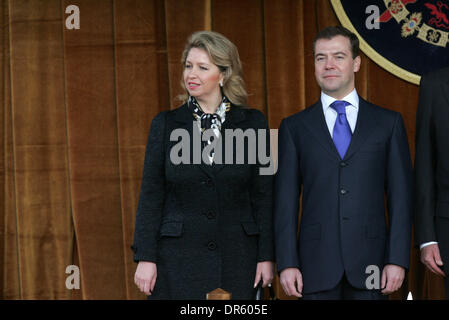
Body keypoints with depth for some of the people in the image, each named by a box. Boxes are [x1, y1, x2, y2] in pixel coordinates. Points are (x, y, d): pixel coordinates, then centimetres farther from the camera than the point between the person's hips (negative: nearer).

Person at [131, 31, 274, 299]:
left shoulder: (253, 123, 3)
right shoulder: (166, 124, 3)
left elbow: (264, 194, 3)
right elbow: (151, 194, 2)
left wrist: (266, 256, -1)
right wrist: (146, 257, -4)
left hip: (237, 257, 0)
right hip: (179, 258, 0)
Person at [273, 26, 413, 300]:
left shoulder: (389, 122, 8)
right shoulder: (294, 127, 9)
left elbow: (400, 194, 4)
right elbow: (286, 199, 5)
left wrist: (398, 260, -4)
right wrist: (287, 263, -4)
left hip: (369, 266, 0)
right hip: (316, 266, 0)